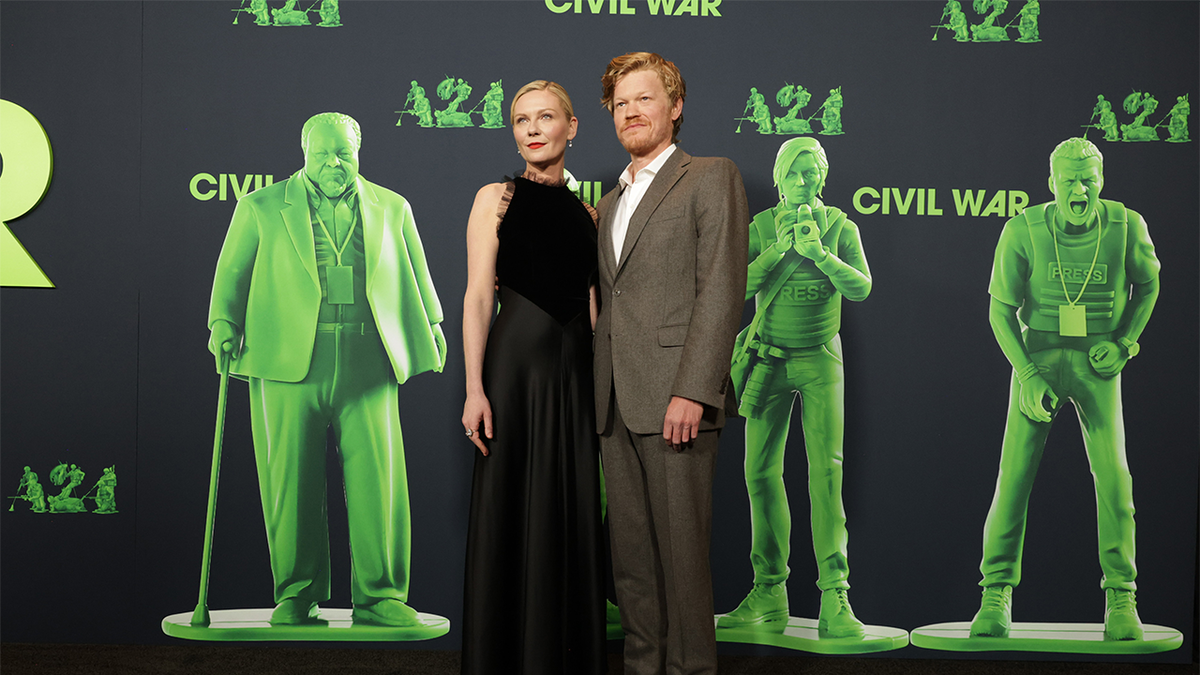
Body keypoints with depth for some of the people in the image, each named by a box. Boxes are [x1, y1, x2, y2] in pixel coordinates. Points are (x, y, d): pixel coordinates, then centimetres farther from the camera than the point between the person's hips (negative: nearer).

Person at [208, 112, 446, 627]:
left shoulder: (392, 209, 18)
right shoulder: (262, 207, 13)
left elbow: (415, 277, 24)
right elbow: (231, 272, 13)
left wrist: (432, 326, 15)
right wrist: (224, 323, -1)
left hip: (368, 361, 1)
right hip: (289, 360, -1)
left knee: (378, 475, -6)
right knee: (291, 480, -2)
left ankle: (380, 596, 3)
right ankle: (296, 596, 11)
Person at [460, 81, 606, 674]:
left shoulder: (585, 213, 14)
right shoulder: (496, 198, 2)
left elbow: (590, 305, 15)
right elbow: (477, 296, -4)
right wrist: (475, 389, -13)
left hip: (574, 370, 4)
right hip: (515, 363, -4)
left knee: (574, 513, 6)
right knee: (510, 511, -1)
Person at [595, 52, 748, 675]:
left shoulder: (711, 177, 1)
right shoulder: (612, 200, 24)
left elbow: (721, 290, -9)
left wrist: (691, 391, -18)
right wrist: (600, 394, 11)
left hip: (674, 397, -7)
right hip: (615, 406, 7)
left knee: (680, 554, -4)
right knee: (630, 556, 9)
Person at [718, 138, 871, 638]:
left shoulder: (840, 227, 0)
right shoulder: (759, 228, 2)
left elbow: (861, 287, -12)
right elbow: (738, 286, -8)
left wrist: (817, 252, -25)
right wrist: (778, 248, -18)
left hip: (820, 359, -2)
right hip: (769, 361, 2)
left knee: (826, 471, -14)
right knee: (761, 472, 2)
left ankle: (835, 597, -17)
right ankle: (769, 593, 12)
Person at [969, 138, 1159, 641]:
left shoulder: (1126, 226, -10)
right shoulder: (1023, 231, -13)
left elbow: (1148, 283, 10)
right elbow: (1001, 310, -5)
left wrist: (1124, 342, -3)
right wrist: (1027, 376, -14)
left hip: (1098, 362, 1)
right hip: (1037, 358, 0)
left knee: (1113, 474, -10)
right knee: (1014, 473, -7)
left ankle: (1121, 599, 1)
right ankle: (996, 596, 3)